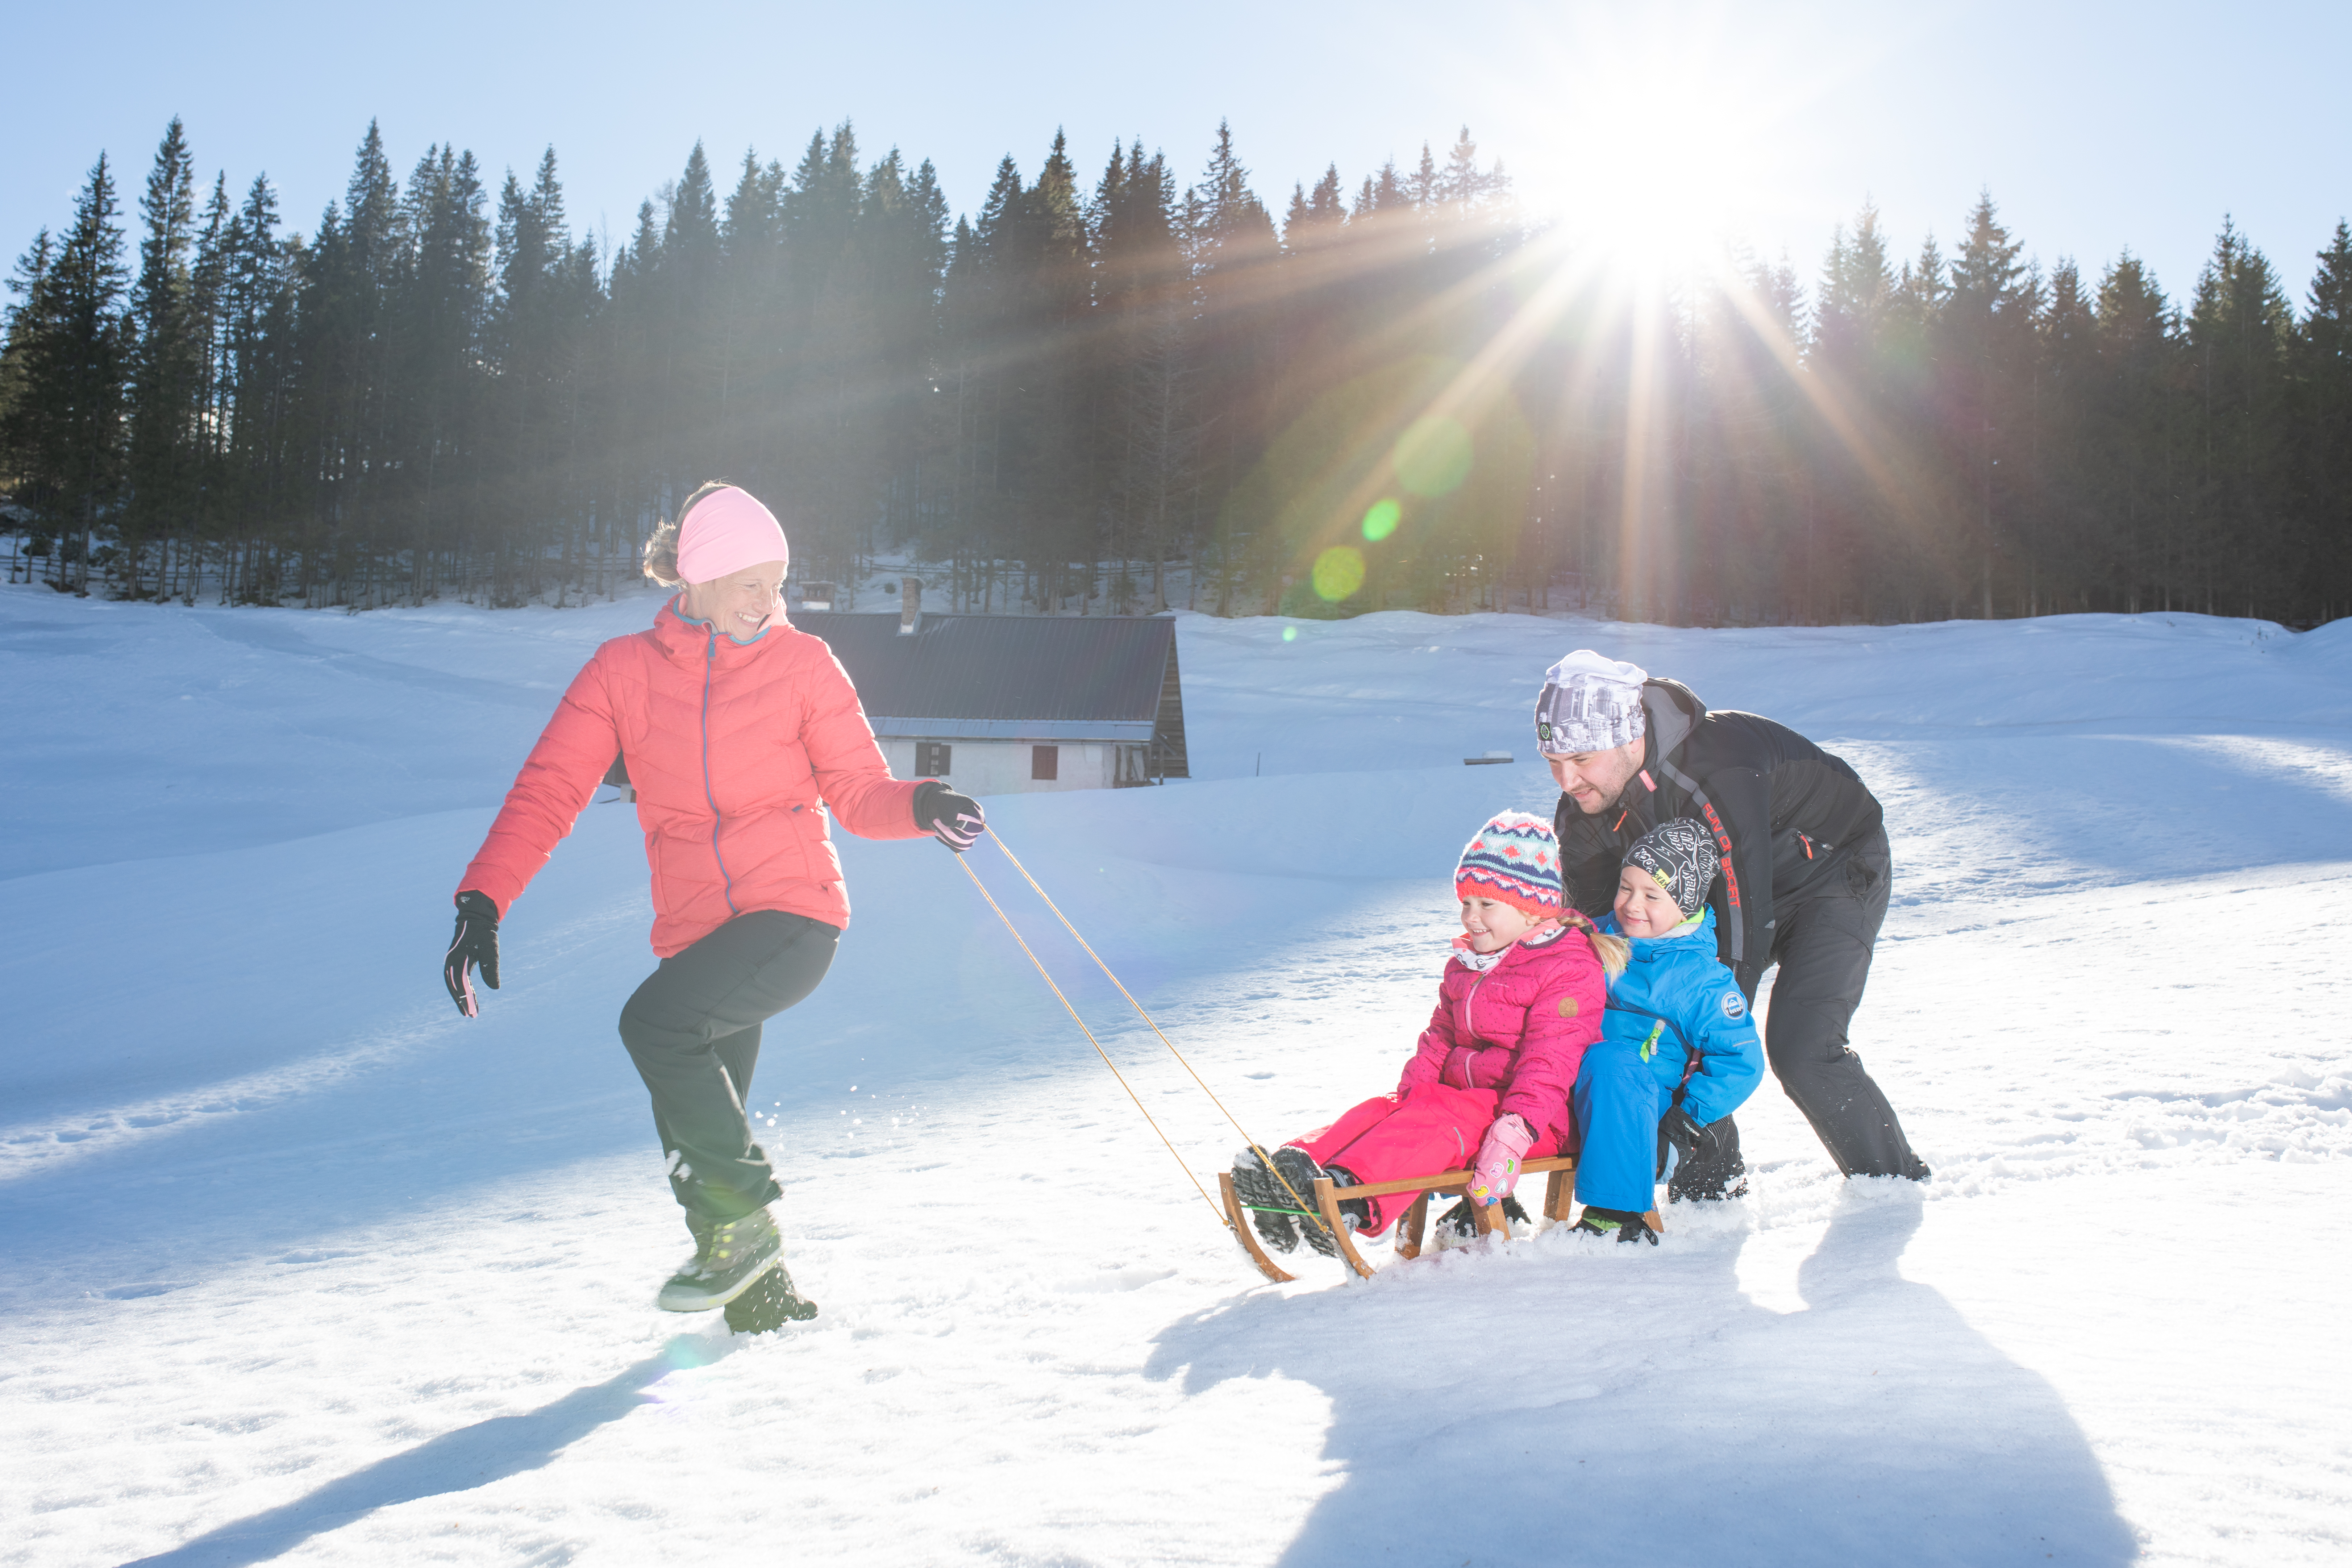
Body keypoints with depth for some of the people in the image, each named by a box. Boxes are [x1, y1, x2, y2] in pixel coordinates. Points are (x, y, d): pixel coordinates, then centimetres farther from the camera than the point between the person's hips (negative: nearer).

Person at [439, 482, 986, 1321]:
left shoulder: (803, 662, 2)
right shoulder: (624, 670, 6)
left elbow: (858, 793, 4)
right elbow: (549, 789, 2)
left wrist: (918, 806, -18)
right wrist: (484, 899, -10)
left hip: (795, 914, -4)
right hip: (696, 931, 4)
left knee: (653, 1021, -26)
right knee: (692, 1129, 5)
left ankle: (745, 1219, -8)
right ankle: (759, 1288, 30)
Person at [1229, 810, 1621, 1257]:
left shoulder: (1570, 970, -9)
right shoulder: (1464, 966, 19)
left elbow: (1549, 1061, -19)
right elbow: (1440, 1038, 20)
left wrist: (1515, 1130, -31)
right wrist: (1410, 1095, 3)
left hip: (1542, 1122, -8)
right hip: (1461, 1097, 8)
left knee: (1437, 1118, -32)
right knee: (1385, 1110, -16)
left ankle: (1349, 1194, -55)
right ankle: (1298, 1162, -40)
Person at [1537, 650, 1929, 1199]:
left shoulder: (1719, 775, -41)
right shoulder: (1584, 804, -17)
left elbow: (1744, 913, -38)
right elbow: (1589, 913, -7)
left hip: (1833, 873, -7)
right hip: (1724, 890, 7)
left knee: (1801, 1051, -19)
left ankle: (1897, 1189, 2)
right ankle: (1711, 1181, 12)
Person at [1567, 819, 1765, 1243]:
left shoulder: (1699, 978, -6)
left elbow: (1742, 1061, -6)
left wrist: (1690, 1120, -13)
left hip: (1647, 1109, -5)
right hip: (1574, 1100, 5)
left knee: (1607, 1060, -38)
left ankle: (1616, 1213, -33)